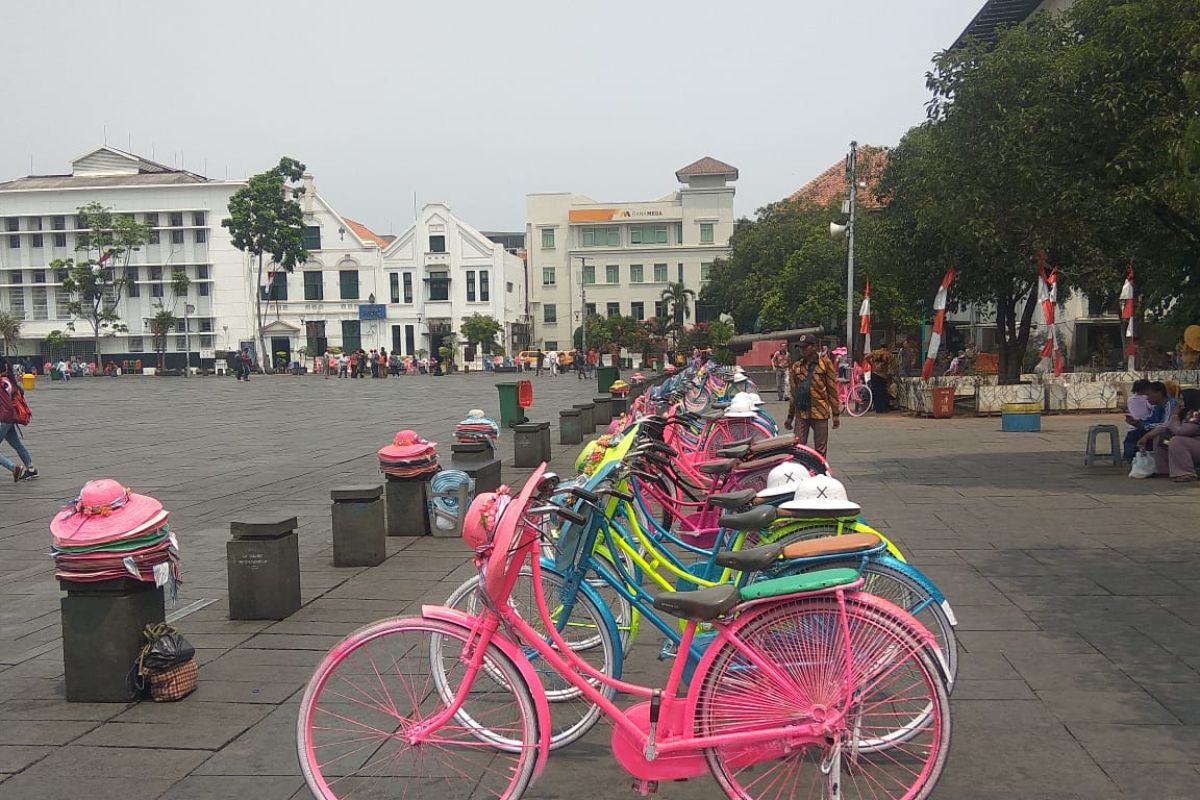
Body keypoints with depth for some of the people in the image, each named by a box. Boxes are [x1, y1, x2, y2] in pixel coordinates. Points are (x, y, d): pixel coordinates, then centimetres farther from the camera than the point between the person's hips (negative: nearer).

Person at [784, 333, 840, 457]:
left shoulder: (825, 363, 0)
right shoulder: (796, 367, 10)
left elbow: (833, 390, 0)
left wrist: (835, 414, -3)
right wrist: (790, 416, 14)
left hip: (820, 413, -3)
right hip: (801, 413, 3)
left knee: (820, 450, 4)